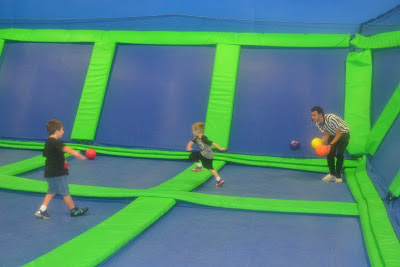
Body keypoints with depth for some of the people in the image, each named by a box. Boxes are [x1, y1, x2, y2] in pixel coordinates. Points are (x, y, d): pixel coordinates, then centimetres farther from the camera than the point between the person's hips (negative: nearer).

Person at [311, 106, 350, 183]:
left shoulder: (331, 118, -37)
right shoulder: (318, 124, -14)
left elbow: (339, 133, -29)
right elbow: (326, 135, -4)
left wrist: (330, 144, -34)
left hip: (343, 133, -6)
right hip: (333, 134, 7)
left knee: (339, 154, -14)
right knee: (329, 154, -1)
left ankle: (338, 175, -2)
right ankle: (332, 174, 11)